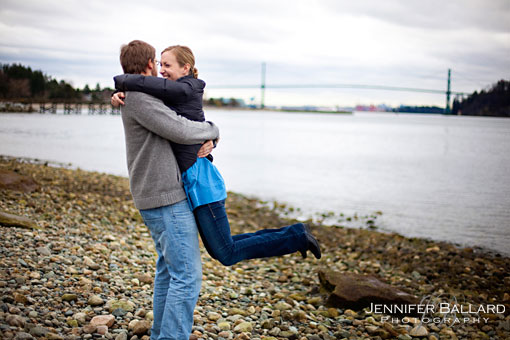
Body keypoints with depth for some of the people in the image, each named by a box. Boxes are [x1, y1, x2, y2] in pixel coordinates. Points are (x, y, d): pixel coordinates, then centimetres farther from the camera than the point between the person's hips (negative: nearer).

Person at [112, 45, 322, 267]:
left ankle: (297, 236, 6)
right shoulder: (172, 94, 17)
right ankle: (294, 235, 20)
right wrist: (120, 96, -6)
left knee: (226, 254, -4)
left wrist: (121, 81, -4)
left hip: (199, 181, -10)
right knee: (218, 249, 17)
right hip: (191, 180, 10)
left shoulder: (186, 90, -10)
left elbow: (147, 84, -24)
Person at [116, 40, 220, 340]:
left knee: (169, 268, 18)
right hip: (167, 198, -11)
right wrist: (212, 130, -2)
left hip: (162, 195, 11)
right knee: (188, 274, -9)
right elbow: (183, 131, -23)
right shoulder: (140, 99, -16)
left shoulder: (146, 100, 17)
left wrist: (208, 141, -4)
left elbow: (181, 128, 19)